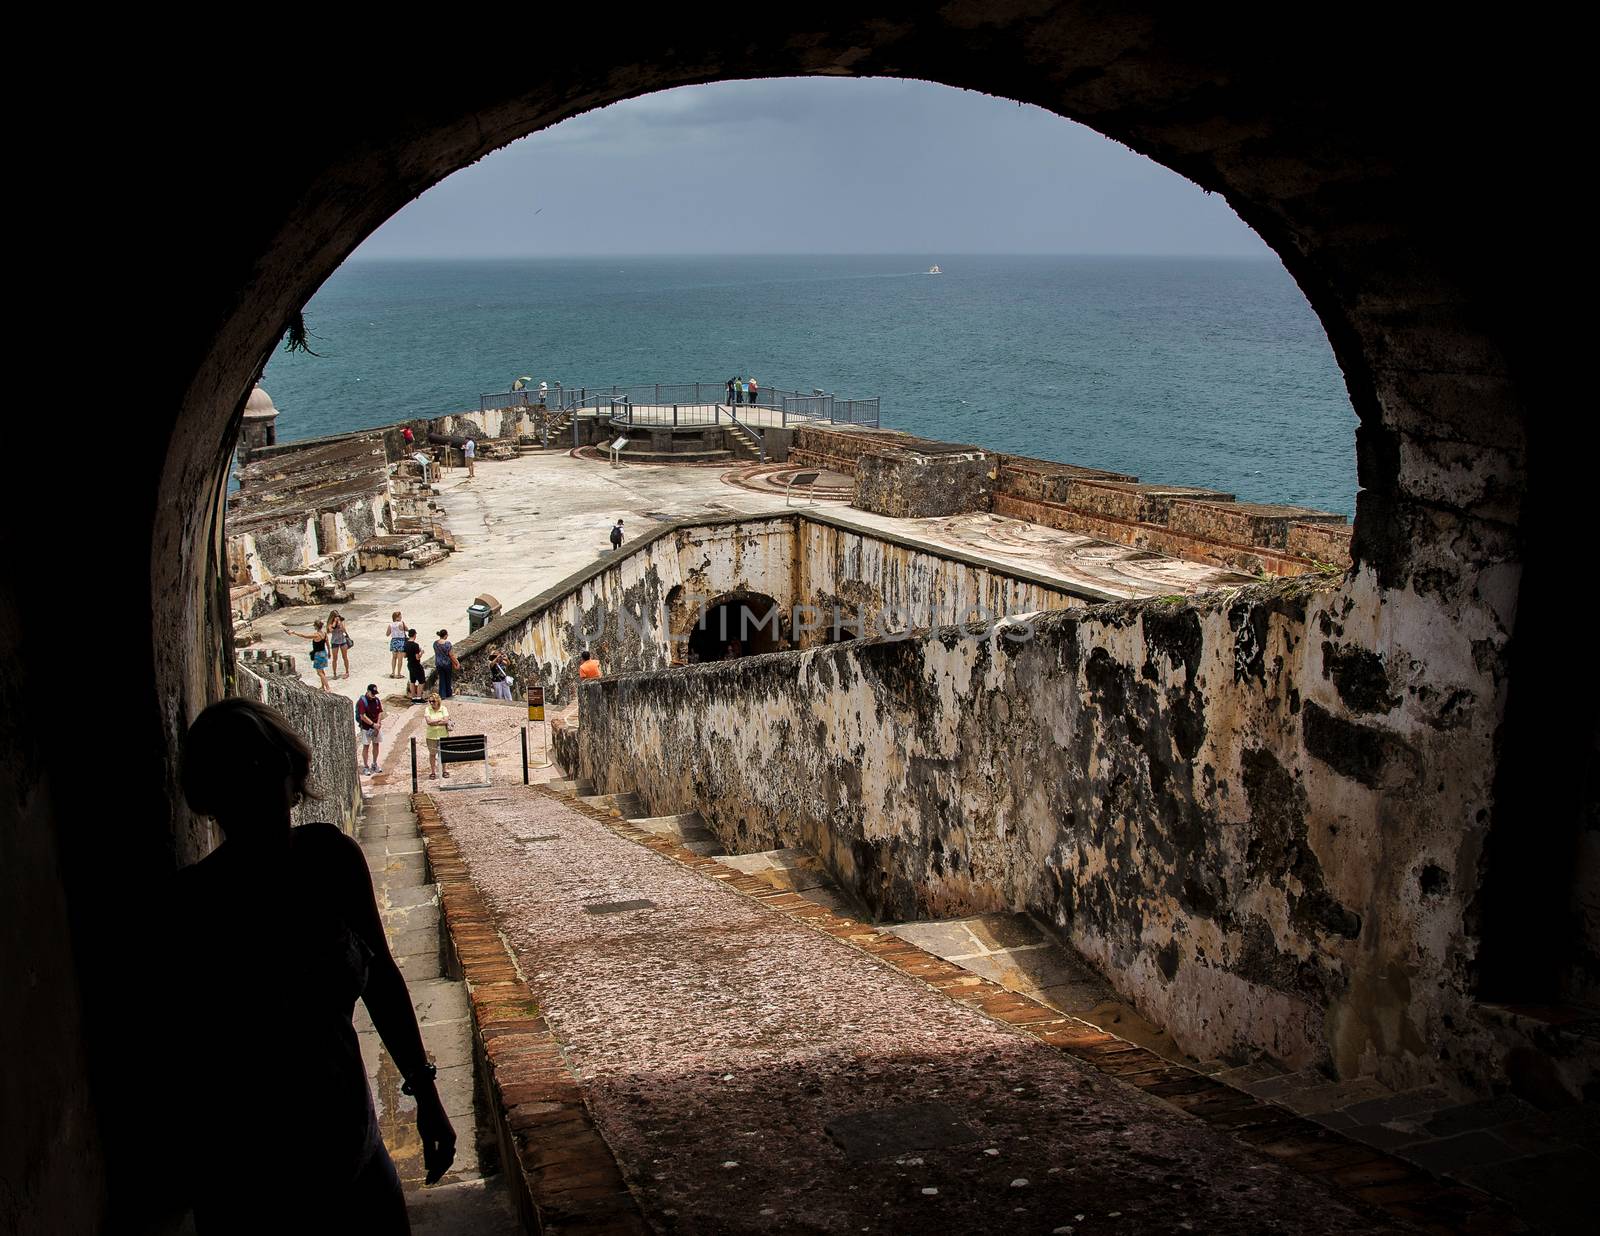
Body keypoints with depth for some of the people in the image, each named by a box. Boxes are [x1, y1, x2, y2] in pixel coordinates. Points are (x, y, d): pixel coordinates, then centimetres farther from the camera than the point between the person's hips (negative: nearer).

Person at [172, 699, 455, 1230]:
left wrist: (425, 1094, 10)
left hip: (355, 1145, 4)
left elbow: (380, 977, 5)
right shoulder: (189, 906, -18)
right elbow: (173, 1062, -11)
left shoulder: (332, 857, -7)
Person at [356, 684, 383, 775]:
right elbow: (363, 716, -19)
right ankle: (365, 766, 9)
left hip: (376, 727, 6)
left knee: (376, 745, 13)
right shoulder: (362, 701, -16)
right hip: (366, 727, -6)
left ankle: (374, 764, 28)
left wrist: (378, 724, -6)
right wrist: (373, 724, -18)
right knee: (366, 747, 1)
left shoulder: (377, 700, 3)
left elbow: (380, 713, 7)